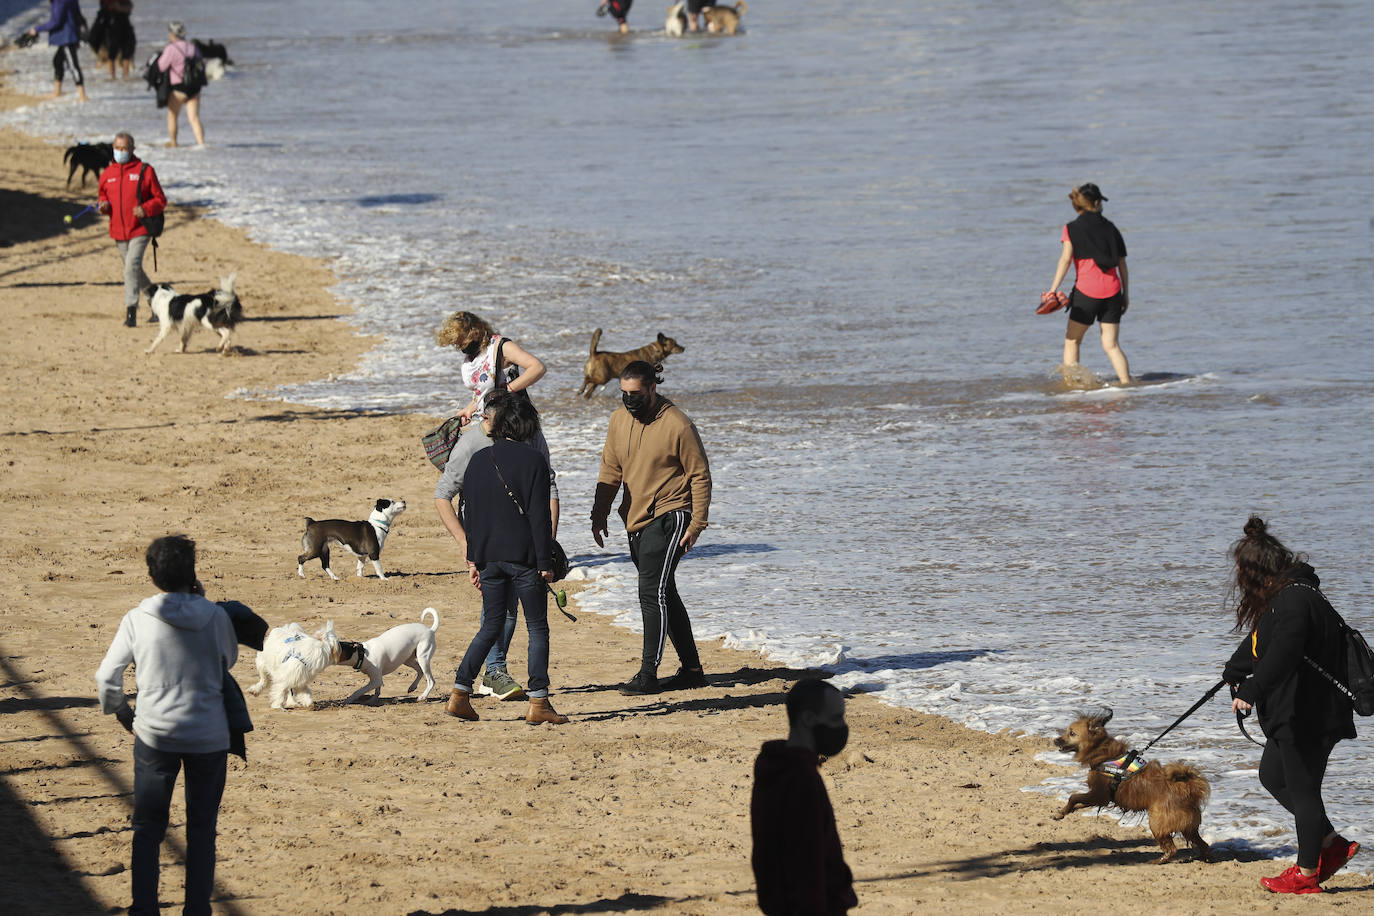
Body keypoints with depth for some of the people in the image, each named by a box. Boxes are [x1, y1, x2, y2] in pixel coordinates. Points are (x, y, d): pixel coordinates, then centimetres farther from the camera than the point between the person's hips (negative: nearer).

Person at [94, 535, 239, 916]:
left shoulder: (136, 621, -9)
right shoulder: (215, 617, -9)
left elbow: (107, 677, -3)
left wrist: (122, 713, 16)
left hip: (155, 736, 0)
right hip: (209, 737, 0)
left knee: (148, 828, 11)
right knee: (201, 829, 11)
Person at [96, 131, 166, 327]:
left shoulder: (145, 171, -4)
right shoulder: (107, 173, 9)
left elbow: (160, 200, -1)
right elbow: (103, 197, 22)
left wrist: (146, 209, -20)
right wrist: (103, 205, -2)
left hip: (140, 230, -6)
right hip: (118, 231, 6)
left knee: (132, 266, -20)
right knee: (134, 271, 15)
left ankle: (131, 311, -19)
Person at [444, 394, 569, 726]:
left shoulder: (478, 461, 6)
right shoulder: (532, 460, -8)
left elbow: (470, 514, 9)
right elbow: (539, 516, -11)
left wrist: (474, 560, 16)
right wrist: (545, 563, -8)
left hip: (489, 558, 5)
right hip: (523, 557, -5)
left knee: (491, 627, 14)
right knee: (537, 629, 4)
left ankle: (459, 694, 7)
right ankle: (538, 703, -1)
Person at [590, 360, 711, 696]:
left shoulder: (678, 425, -13)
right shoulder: (619, 420, 6)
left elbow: (700, 476, -8)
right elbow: (610, 471, 15)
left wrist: (697, 523, -12)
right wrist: (599, 515, 9)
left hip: (668, 517, -7)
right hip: (636, 519, 7)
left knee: (653, 592, -15)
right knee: (664, 595, 12)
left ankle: (648, 675, -15)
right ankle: (691, 669, 21)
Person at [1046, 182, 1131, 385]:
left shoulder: (1072, 229, 0)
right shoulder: (1110, 227, 10)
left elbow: (1066, 259, -11)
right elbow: (1122, 262, 10)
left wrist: (1053, 290, -13)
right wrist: (1126, 293, 16)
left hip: (1086, 290, -3)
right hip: (1112, 291, 3)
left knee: (1072, 340, 12)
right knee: (1111, 344, 4)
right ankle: (1126, 382, -8)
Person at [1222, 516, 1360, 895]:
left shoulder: (1295, 601, -21)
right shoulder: (1279, 599, 14)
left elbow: (1282, 654, -35)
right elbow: (1258, 644, 32)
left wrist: (1252, 691, -37)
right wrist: (1234, 674, 46)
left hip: (1309, 716, -11)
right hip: (1293, 714, 11)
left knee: (1302, 787, -2)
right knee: (1272, 776, 18)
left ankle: (1307, 874, 8)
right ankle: (1332, 844, 21)